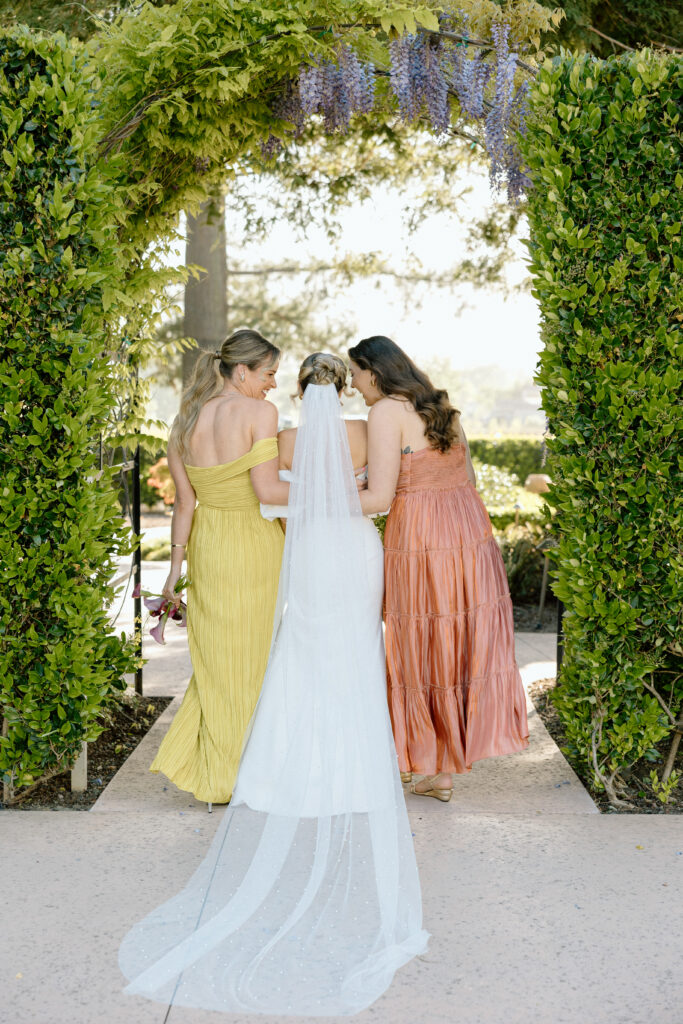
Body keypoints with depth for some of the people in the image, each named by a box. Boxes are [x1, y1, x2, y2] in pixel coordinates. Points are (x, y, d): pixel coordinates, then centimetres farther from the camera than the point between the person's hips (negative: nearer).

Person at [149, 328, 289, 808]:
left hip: (207, 547, 6)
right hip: (254, 547, -5)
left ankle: (192, 763, 22)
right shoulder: (260, 412, -14)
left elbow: (184, 502, 4)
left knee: (215, 659, 18)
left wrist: (176, 565, 8)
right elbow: (266, 489, -20)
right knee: (251, 661, 8)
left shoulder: (185, 421, 4)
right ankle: (240, 780, 18)